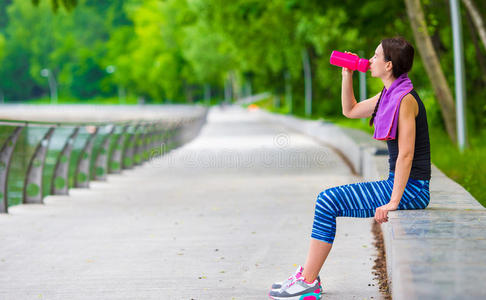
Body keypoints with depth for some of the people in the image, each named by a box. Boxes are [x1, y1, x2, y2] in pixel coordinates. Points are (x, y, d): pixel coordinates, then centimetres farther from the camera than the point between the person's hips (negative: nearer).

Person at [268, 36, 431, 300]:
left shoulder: (406, 98, -17)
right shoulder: (388, 95, 12)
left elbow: (406, 154, -20)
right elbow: (350, 110, 27)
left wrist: (393, 202, -21)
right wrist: (347, 75, 14)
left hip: (411, 189, -9)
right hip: (398, 183, 9)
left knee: (329, 201, -13)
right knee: (327, 199, 7)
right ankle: (308, 275, 11)